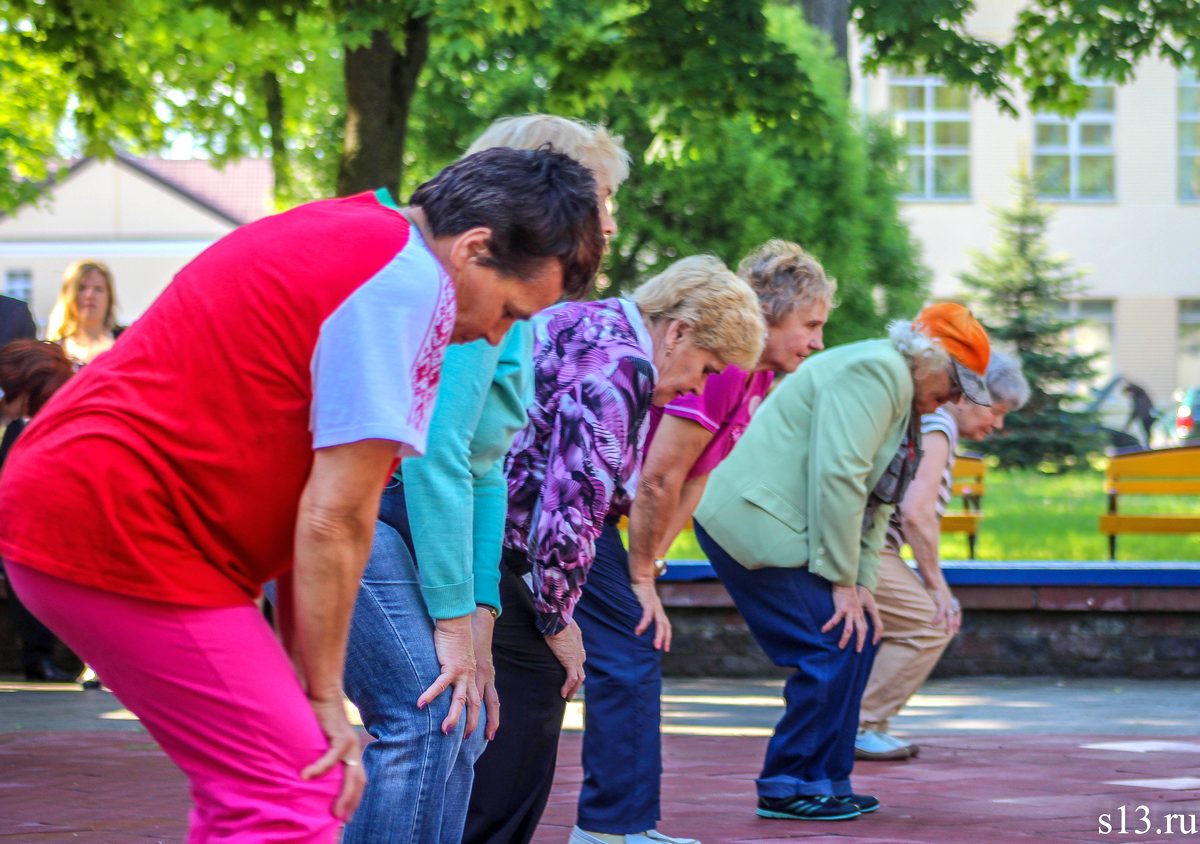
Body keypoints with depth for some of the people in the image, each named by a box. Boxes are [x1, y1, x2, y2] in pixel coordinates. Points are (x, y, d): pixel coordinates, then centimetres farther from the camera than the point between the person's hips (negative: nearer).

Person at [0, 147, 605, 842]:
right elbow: (335, 519, -14)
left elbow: (304, 505, 18)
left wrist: (310, 685, 15)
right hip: (117, 526, -11)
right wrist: (325, 697, -5)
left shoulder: (348, 235, 18)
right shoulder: (410, 281, -13)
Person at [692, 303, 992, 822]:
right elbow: (837, 477, -23)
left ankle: (826, 781, 17)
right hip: (756, 522, -11)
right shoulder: (876, 371, -15)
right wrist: (842, 580, -18)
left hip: (778, 526, 11)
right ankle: (789, 788, -2)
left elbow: (874, 499, 19)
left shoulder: (899, 392, 20)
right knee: (834, 649, -11)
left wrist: (862, 581, 7)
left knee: (859, 637, 11)